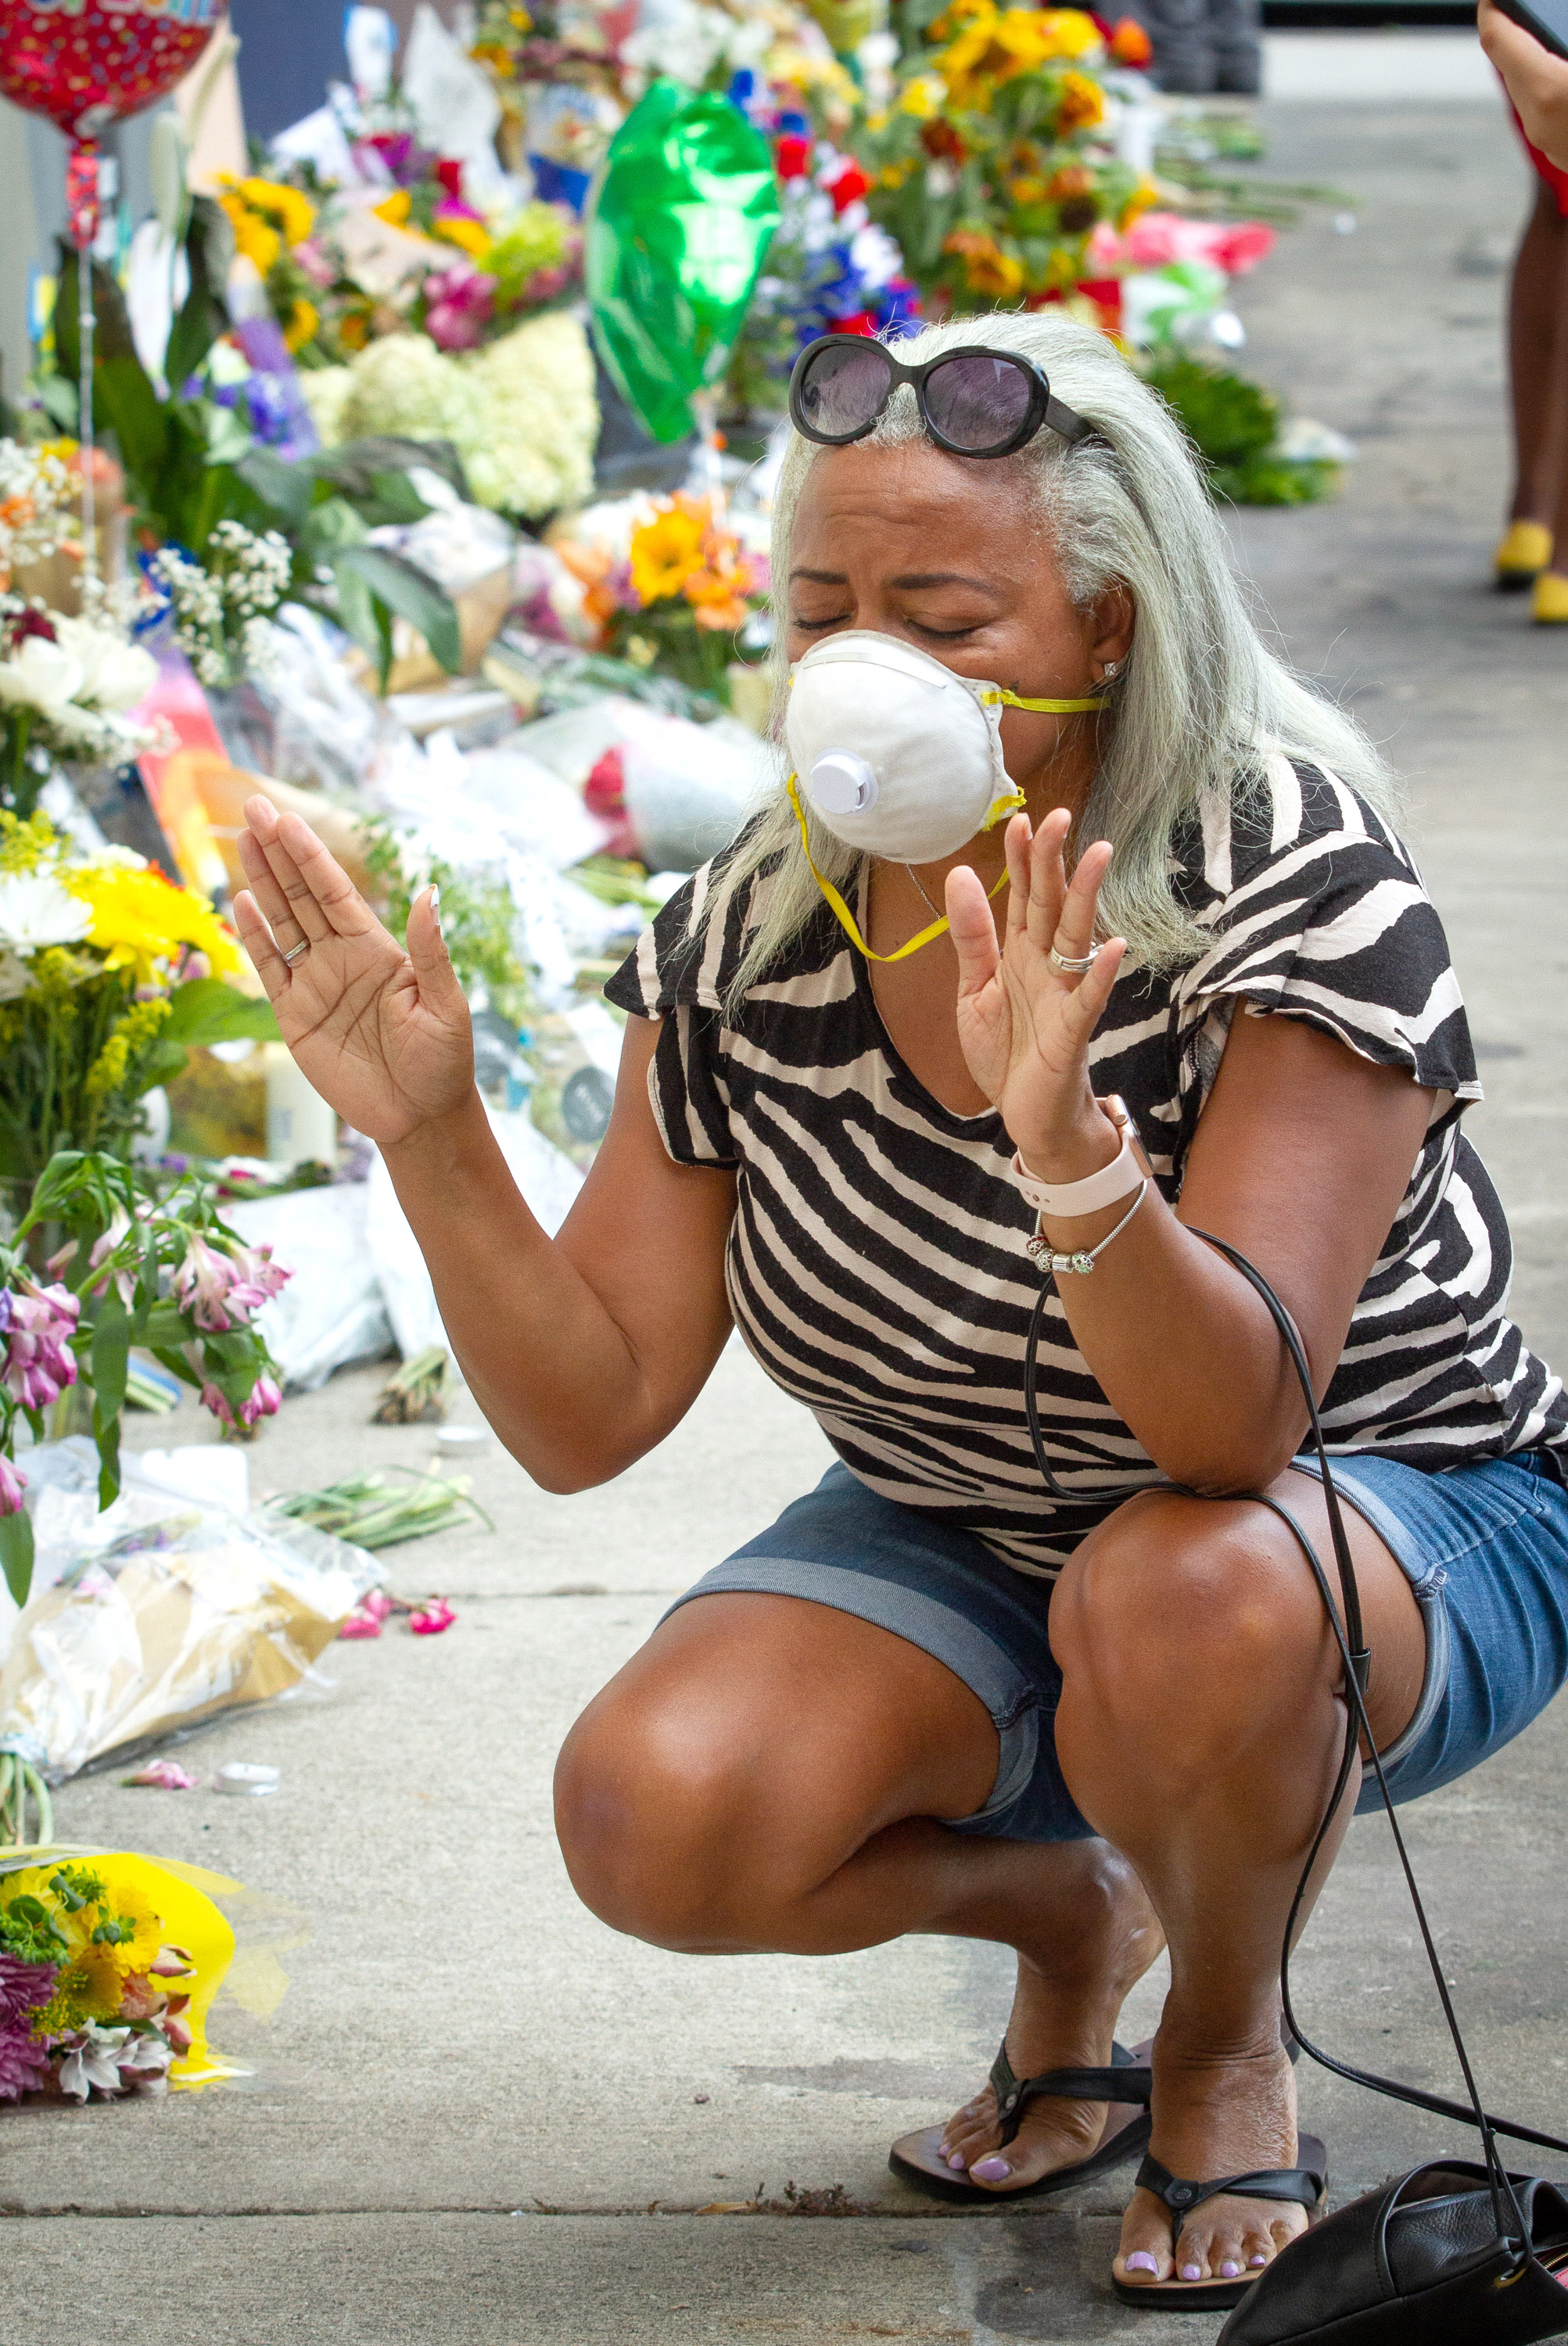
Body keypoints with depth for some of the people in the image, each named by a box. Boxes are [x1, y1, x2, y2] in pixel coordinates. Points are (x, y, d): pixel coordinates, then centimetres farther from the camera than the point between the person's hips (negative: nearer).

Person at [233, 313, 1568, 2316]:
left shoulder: (1290, 896, -25)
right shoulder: (749, 943, -11)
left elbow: (1233, 1428, -37)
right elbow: (591, 1416, -9)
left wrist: (1067, 1148, -55)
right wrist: (432, 1137, -25)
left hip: (1400, 1523, -4)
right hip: (969, 1549, 4)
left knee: (1176, 1599, -39)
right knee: (652, 1820, -23)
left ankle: (1227, 2035, -4)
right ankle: (1060, 1910, 11)